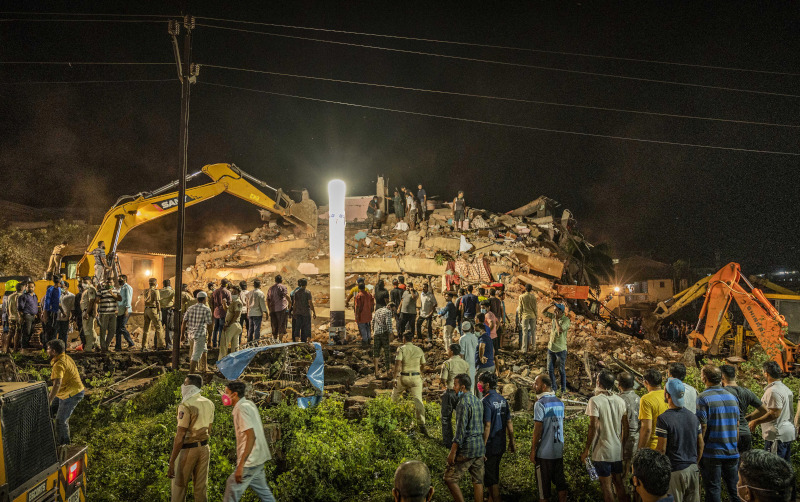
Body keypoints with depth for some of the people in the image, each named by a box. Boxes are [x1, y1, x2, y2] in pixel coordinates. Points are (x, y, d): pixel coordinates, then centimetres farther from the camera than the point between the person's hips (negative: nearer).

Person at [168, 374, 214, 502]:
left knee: (179, 486, 8)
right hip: (204, 448, 7)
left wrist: (171, 463, -19)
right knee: (201, 487, 13)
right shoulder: (209, 404, 5)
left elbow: (180, 436, -22)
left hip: (188, 449, -6)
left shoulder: (186, 406, -18)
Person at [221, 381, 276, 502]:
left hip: (250, 460, -10)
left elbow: (251, 436, -26)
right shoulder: (249, 404, 11)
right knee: (262, 490, 16)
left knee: (232, 489, -2)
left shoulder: (242, 409, -17)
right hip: (258, 458, 10)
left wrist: (241, 465, -30)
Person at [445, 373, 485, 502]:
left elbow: (461, 430, -19)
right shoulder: (478, 401, 12)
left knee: (450, 479, 0)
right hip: (480, 448, 9)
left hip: (466, 449, -9)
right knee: (478, 481, 11)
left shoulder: (463, 403, -15)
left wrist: (452, 452, -16)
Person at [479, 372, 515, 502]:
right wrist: (512, 442, 19)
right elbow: (509, 423, 11)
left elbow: (487, 426, -22)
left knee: (490, 478, 2)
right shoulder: (503, 400, 7)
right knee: (495, 474, 21)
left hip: (490, 446, -8)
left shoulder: (486, 401, -18)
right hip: (501, 445, 8)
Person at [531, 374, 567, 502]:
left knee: (543, 486, 3)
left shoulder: (540, 403, -15)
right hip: (559, 450, 7)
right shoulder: (559, 402, 8)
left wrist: (533, 450, -10)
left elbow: (538, 429, -16)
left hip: (544, 452, -7)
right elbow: (560, 425, 14)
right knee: (560, 483, 13)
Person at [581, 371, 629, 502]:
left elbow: (593, 427, -18)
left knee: (606, 485, 3)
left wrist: (586, 450, -11)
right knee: (618, 483, 16)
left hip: (602, 451, -6)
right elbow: (625, 426, 7)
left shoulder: (595, 400, -15)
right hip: (617, 450, 6)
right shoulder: (620, 400, 3)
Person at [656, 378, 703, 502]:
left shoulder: (664, 419, -16)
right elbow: (701, 444, 11)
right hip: (693, 469, 6)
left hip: (674, 471, -6)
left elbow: (661, 449, -15)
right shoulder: (693, 416, 4)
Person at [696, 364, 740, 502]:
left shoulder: (704, 398, -13)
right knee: (733, 488, 16)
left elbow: (702, 427, -15)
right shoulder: (732, 397, 6)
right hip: (732, 453, 6)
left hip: (712, 453, -5)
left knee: (713, 490, 3)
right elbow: (737, 426, 13)